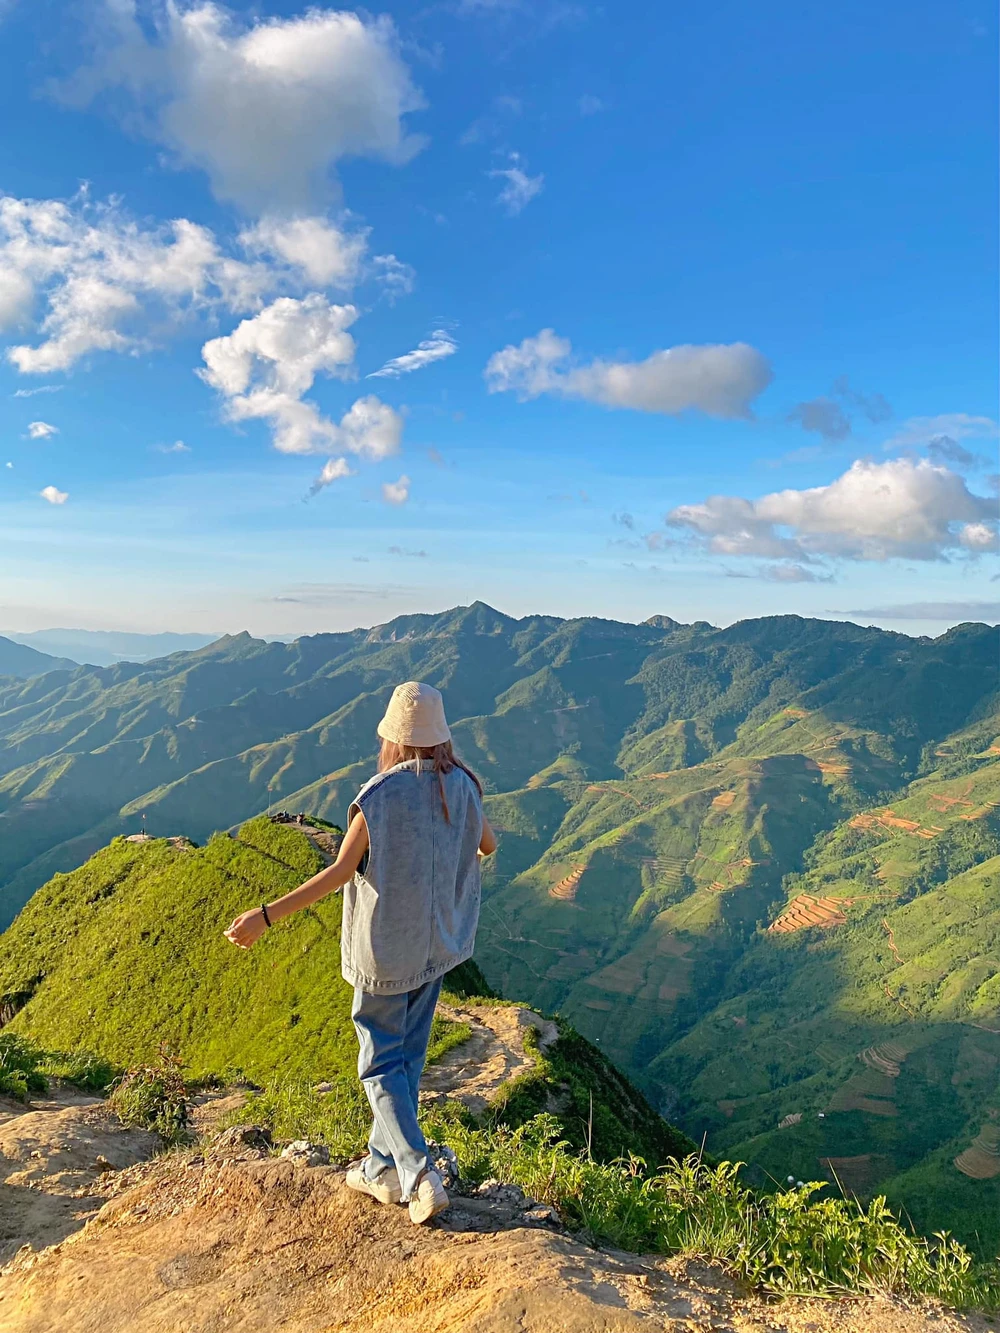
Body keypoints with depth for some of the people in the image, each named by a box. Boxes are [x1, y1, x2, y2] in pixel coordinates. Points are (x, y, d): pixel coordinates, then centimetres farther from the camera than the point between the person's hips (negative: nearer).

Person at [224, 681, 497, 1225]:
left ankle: (420, 1176, 2)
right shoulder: (463, 787, -6)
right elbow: (488, 844, 10)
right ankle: (382, 1168, 31)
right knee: (407, 1057, 19)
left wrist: (266, 916, -19)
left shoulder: (378, 797, -21)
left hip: (385, 951, -5)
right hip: (435, 946, 6)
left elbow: (339, 873, -23)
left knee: (381, 1066, 9)